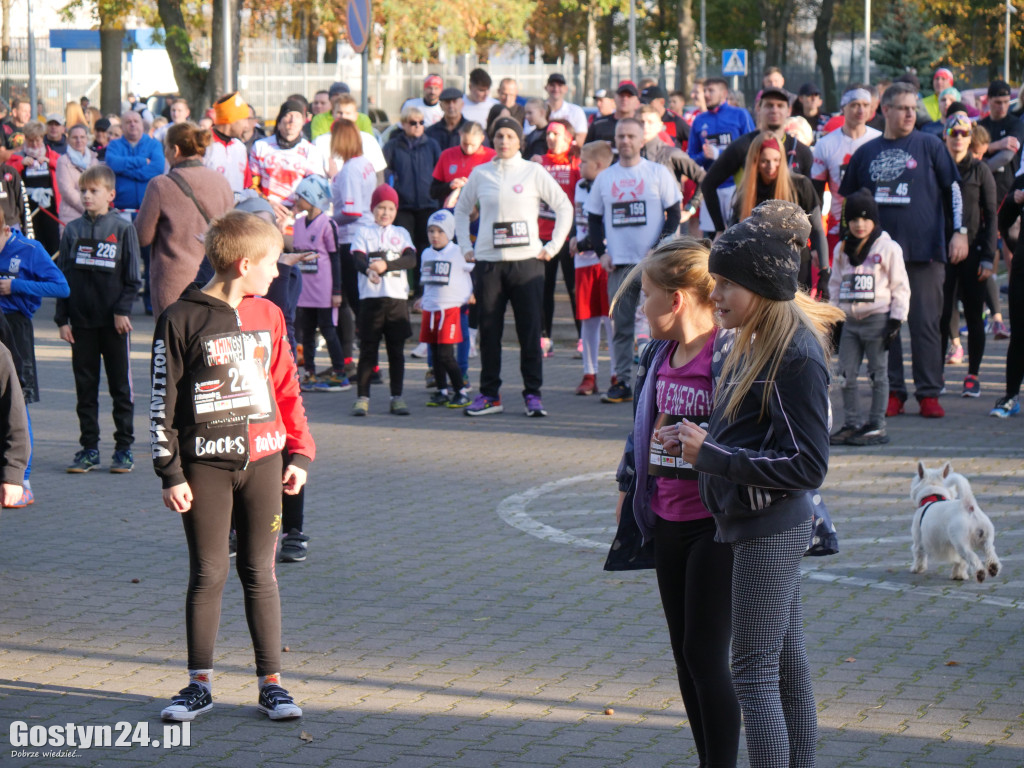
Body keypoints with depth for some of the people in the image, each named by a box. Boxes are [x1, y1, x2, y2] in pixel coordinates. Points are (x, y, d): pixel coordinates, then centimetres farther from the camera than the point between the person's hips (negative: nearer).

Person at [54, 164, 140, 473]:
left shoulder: (123, 229, -2)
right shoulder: (73, 230, 6)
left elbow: (132, 277, 0)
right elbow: (63, 276, 8)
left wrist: (122, 310, -10)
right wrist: (62, 319, 2)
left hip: (114, 322, -3)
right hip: (81, 321, 3)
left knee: (121, 386, 3)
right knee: (85, 387, 6)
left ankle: (124, 447, 11)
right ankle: (89, 448, 13)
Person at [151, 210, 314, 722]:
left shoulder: (268, 317, 7)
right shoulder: (182, 320, -7)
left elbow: (286, 388, 15)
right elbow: (162, 402, -5)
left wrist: (299, 453, 10)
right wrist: (170, 473, -8)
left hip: (262, 461, 3)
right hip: (205, 466, -3)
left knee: (260, 573, 7)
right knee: (208, 574, 2)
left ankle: (271, 683, 12)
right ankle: (200, 684, 13)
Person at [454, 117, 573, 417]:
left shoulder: (534, 172, 3)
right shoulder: (480, 174, 9)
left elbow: (564, 208, 6)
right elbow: (461, 210, 21)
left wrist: (552, 247, 0)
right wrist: (466, 247, 12)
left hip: (526, 260, -2)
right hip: (488, 262, 2)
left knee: (530, 330, -3)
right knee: (488, 330, 3)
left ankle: (533, 393, 3)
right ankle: (489, 394, 10)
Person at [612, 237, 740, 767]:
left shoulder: (729, 356, -17)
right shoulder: (660, 355, 9)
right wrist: (628, 485, 25)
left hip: (716, 524, -8)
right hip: (668, 520, 9)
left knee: (706, 655, -6)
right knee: (684, 654, 13)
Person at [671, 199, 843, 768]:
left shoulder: (798, 356, -20)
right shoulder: (756, 344, 8)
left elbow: (807, 465, -21)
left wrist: (712, 455, -21)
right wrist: (699, 443, 1)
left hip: (771, 533, -9)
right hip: (757, 525, 9)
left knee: (754, 673, -5)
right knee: (787, 665, 14)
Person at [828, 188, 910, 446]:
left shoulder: (888, 248, -4)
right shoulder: (841, 249, 11)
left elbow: (900, 287, -3)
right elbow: (835, 285, 17)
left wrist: (896, 319, -9)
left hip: (877, 318, -5)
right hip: (850, 320, 5)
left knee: (877, 374, 1)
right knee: (846, 374, 5)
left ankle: (877, 425, 6)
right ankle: (851, 423, 14)